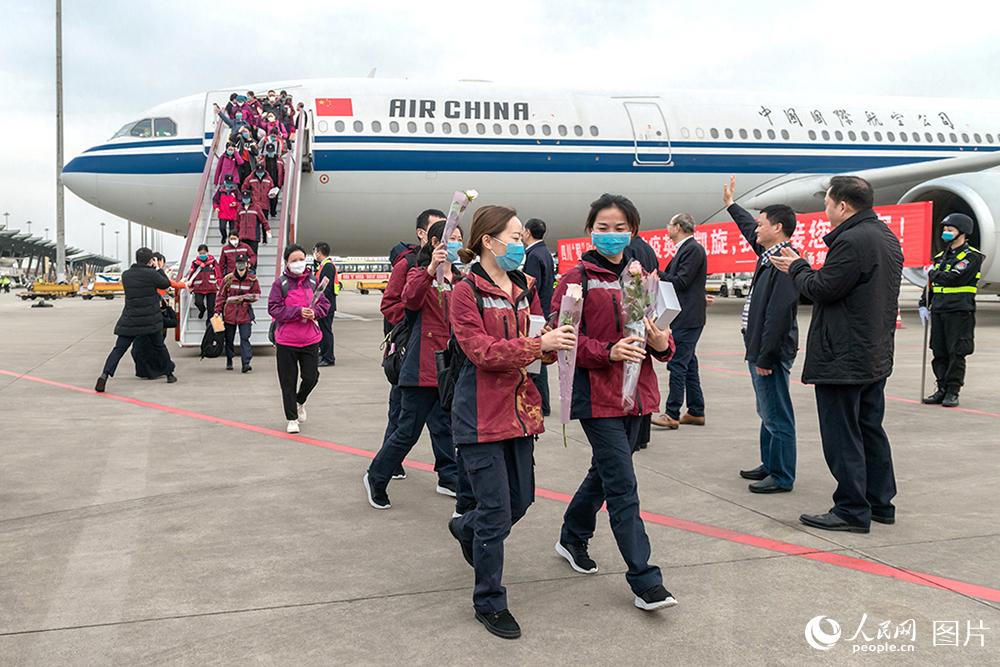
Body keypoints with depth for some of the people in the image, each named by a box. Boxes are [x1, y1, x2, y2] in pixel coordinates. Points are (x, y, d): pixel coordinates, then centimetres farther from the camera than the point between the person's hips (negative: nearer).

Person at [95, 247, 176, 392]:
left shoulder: (125, 275, 2)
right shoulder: (151, 274, -13)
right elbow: (166, 284, 2)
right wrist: (157, 269, 14)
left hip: (129, 320, 2)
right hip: (150, 320, -2)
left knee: (119, 349, 0)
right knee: (159, 347, 17)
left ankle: (105, 374, -18)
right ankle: (169, 374, 29)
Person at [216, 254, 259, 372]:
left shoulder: (252, 279, 0)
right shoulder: (228, 279, -1)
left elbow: (256, 294, 3)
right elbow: (221, 296, 3)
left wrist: (244, 297, -12)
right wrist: (217, 311, -2)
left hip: (245, 313, -1)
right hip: (229, 313, 1)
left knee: (245, 338, -10)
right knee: (229, 339, 12)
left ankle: (246, 363, -15)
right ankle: (229, 362, 26)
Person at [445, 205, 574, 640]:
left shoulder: (525, 288, 11)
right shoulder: (466, 293, -10)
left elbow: (540, 346, 11)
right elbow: (482, 351, -20)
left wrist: (556, 342, -11)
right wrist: (538, 344, -27)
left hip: (520, 408, 7)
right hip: (482, 415, -7)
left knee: (521, 500, 16)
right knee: (496, 512, -2)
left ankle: (466, 529, 48)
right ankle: (490, 603, 18)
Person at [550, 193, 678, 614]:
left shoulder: (641, 276, 11)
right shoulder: (577, 279, -6)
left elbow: (659, 333, 15)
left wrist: (661, 341, -9)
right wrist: (608, 351, -23)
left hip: (635, 393, 6)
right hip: (597, 395, -6)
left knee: (605, 473, 19)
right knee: (623, 487, -7)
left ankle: (572, 538, 41)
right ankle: (645, 582, -1)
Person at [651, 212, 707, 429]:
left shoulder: (693, 249, -13)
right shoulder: (684, 249, 17)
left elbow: (681, 282, -19)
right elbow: (671, 276, 15)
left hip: (688, 319, -10)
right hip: (684, 317, 10)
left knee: (678, 364, -9)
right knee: (688, 364, 13)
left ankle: (672, 414, -6)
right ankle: (696, 412, 20)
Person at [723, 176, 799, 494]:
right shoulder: (770, 254, 10)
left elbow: (778, 315, -24)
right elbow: (749, 230, 32)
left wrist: (765, 358, -23)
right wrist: (731, 204, 44)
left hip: (772, 352, -11)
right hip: (760, 349, 11)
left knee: (777, 417, -2)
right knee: (768, 414, 19)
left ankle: (782, 477, 6)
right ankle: (770, 465, 31)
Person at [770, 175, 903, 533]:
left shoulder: (851, 241, -19)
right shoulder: (887, 238, 14)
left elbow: (822, 289, -18)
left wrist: (797, 268, 0)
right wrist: (803, 267, 13)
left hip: (843, 357, -10)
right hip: (876, 356, 10)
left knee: (841, 436, -2)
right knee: (870, 430, 17)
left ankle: (852, 510, 4)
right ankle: (880, 503, 26)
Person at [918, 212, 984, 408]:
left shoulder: (972, 256, -5)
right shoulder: (941, 256, 18)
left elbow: (954, 278, -19)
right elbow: (931, 283, 22)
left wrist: (933, 273, -3)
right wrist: (923, 305, 12)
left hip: (960, 313, -7)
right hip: (938, 311, 7)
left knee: (956, 354, -3)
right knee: (939, 353, 7)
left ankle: (953, 392, 3)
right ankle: (942, 389, 14)